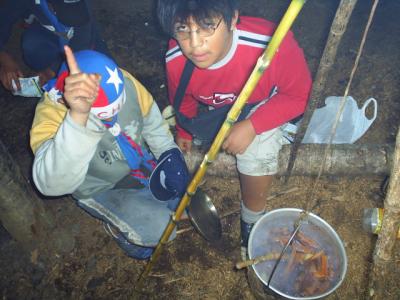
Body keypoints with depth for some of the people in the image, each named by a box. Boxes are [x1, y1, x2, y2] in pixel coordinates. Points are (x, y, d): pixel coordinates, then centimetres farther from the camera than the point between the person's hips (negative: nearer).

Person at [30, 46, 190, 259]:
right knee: (159, 229, -19)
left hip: (142, 160, 5)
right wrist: (77, 116, -67)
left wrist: (169, 154, -10)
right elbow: (53, 184, -55)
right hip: (101, 188, -4)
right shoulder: (51, 116, -35)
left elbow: (150, 116, -4)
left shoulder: (123, 82, -25)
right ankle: (119, 227, 12)